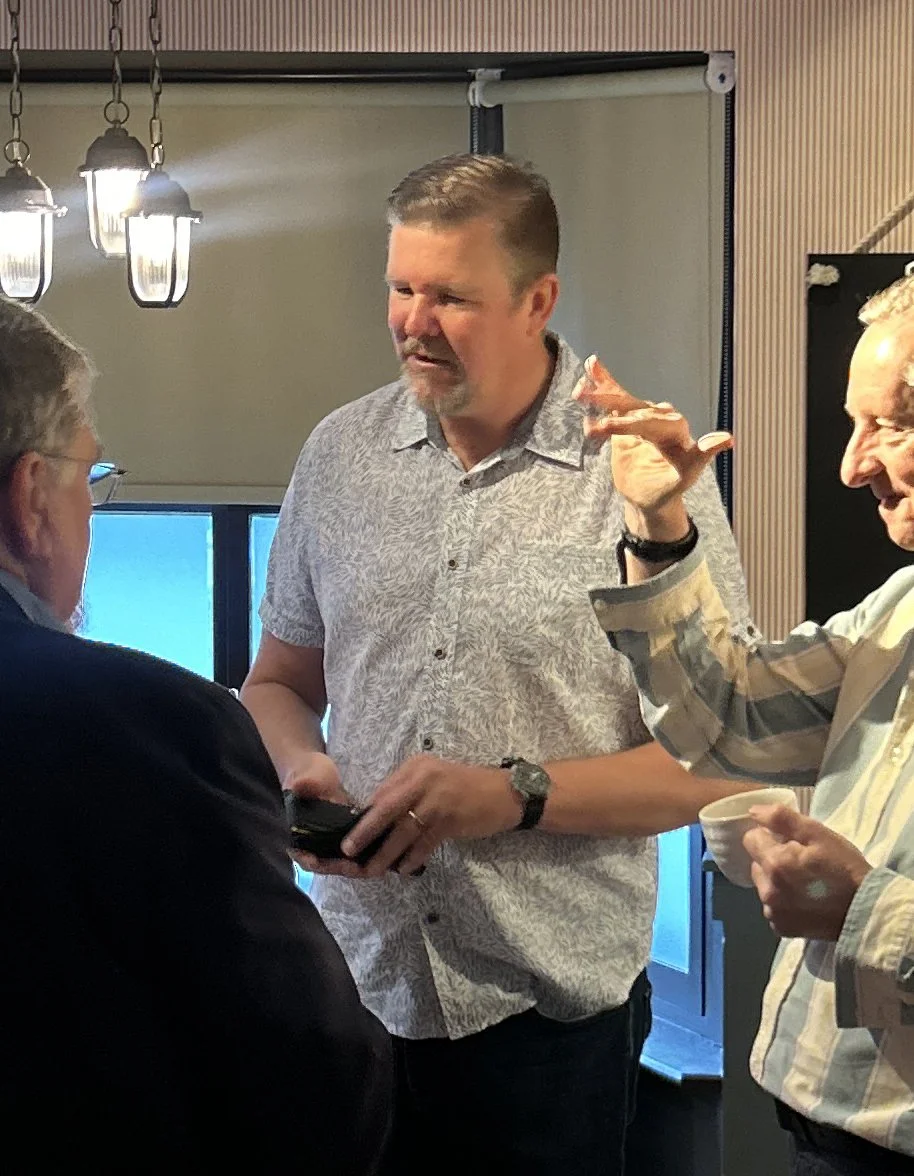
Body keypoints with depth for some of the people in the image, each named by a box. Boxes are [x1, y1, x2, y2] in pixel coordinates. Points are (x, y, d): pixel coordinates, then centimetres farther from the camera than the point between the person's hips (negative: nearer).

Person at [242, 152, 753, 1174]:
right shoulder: (339, 455, 5)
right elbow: (278, 682, 15)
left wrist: (516, 794, -18)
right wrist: (302, 770, -7)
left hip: (554, 1014, -3)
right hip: (358, 987, 4)